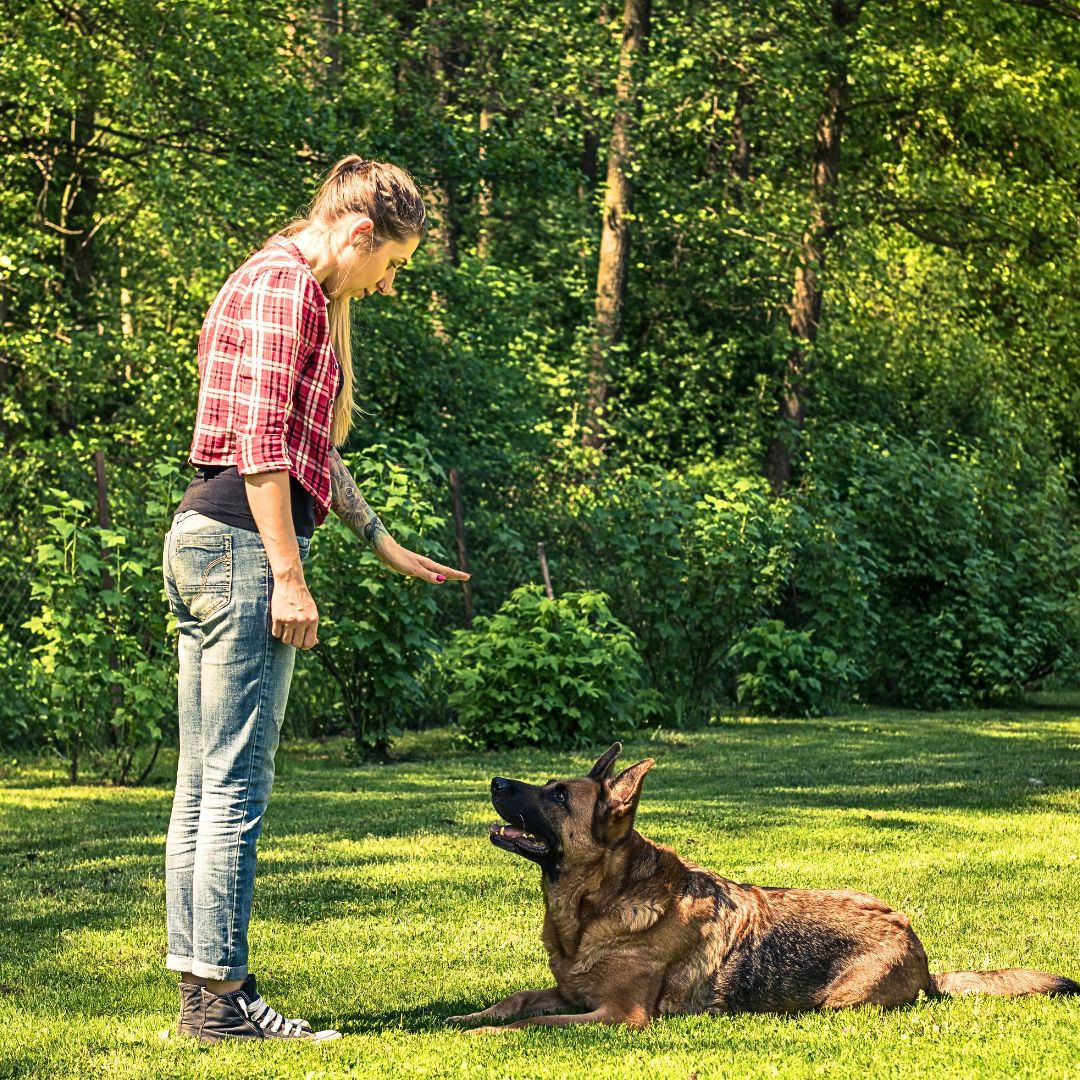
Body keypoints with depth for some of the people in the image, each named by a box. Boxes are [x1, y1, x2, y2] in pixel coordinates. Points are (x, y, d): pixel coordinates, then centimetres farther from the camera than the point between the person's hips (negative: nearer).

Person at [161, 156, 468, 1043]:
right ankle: (221, 994, -6)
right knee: (236, 783, -9)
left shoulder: (302, 292, 23)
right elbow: (261, 442, -18)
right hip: (243, 543, -11)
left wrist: (387, 546, 31)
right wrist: (289, 575, -18)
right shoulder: (285, 284, -9)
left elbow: (312, 446, 30)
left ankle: (201, 983, 14)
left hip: (207, 541, 11)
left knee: (204, 784, 10)